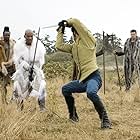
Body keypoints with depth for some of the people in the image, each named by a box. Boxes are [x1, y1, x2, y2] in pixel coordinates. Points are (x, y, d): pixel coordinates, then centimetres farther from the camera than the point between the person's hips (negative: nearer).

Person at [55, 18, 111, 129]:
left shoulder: (89, 41, -2)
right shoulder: (74, 46, 20)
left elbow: (76, 22, -10)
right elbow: (59, 46, 23)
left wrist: (67, 22, 8)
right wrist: (61, 31, 25)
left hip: (93, 76, -9)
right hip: (82, 79, 9)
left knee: (91, 93, -37)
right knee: (65, 89, 18)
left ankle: (105, 120, -27)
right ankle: (73, 115, 29)